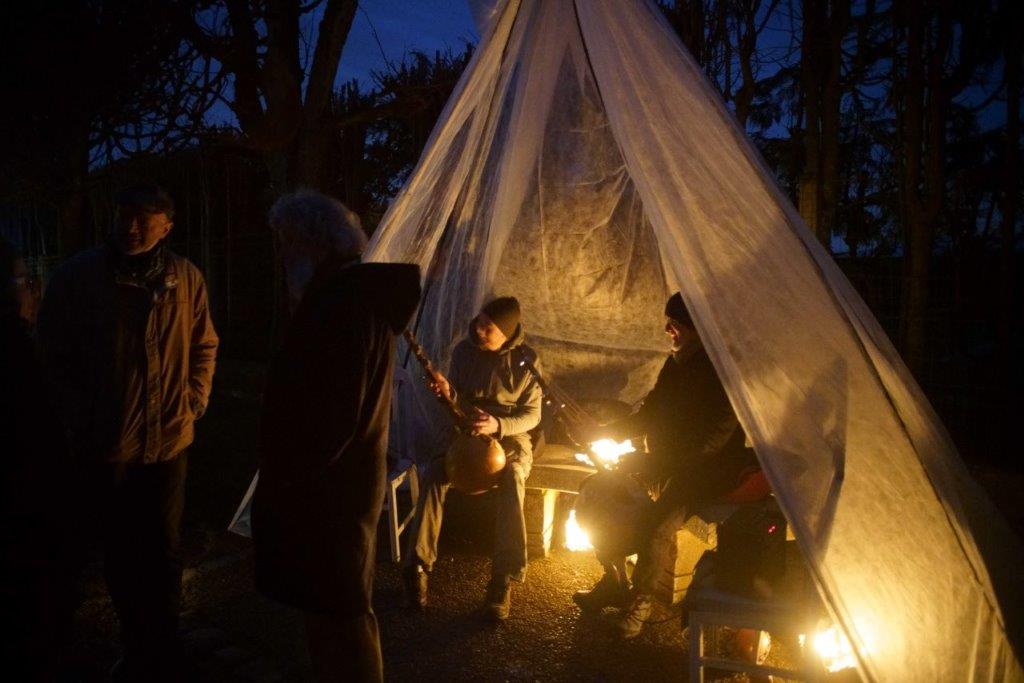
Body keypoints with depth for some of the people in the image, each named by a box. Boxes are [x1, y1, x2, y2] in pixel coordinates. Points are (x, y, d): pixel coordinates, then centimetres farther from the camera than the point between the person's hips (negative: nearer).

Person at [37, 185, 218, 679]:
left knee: (164, 551, 12)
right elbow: (56, 356, 0)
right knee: (120, 555, 15)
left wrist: (194, 402, 0)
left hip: (168, 441, 1)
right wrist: (80, 418, -4)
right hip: (105, 445, 0)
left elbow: (204, 347, 8)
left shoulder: (184, 278, -3)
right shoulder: (75, 277, -7)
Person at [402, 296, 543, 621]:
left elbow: (532, 414, -6)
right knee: (433, 475, -28)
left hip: (510, 436, -2)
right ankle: (417, 567, -16)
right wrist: (448, 392, -19)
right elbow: (457, 400, 5)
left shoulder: (525, 360, -10)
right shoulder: (464, 349, -3)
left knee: (512, 480, -36)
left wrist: (498, 425, -24)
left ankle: (503, 579, -25)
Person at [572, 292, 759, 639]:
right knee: (595, 489, -5)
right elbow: (649, 413, 14)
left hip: (703, 475, -8)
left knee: (645, 522, -32)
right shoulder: (677, 362, 5)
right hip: (663, 462, 8)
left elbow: (705, 445, -25)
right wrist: (607, 432, -2)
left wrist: (642, 463, -27)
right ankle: (614, 581, 9)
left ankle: (641, 597, -2)